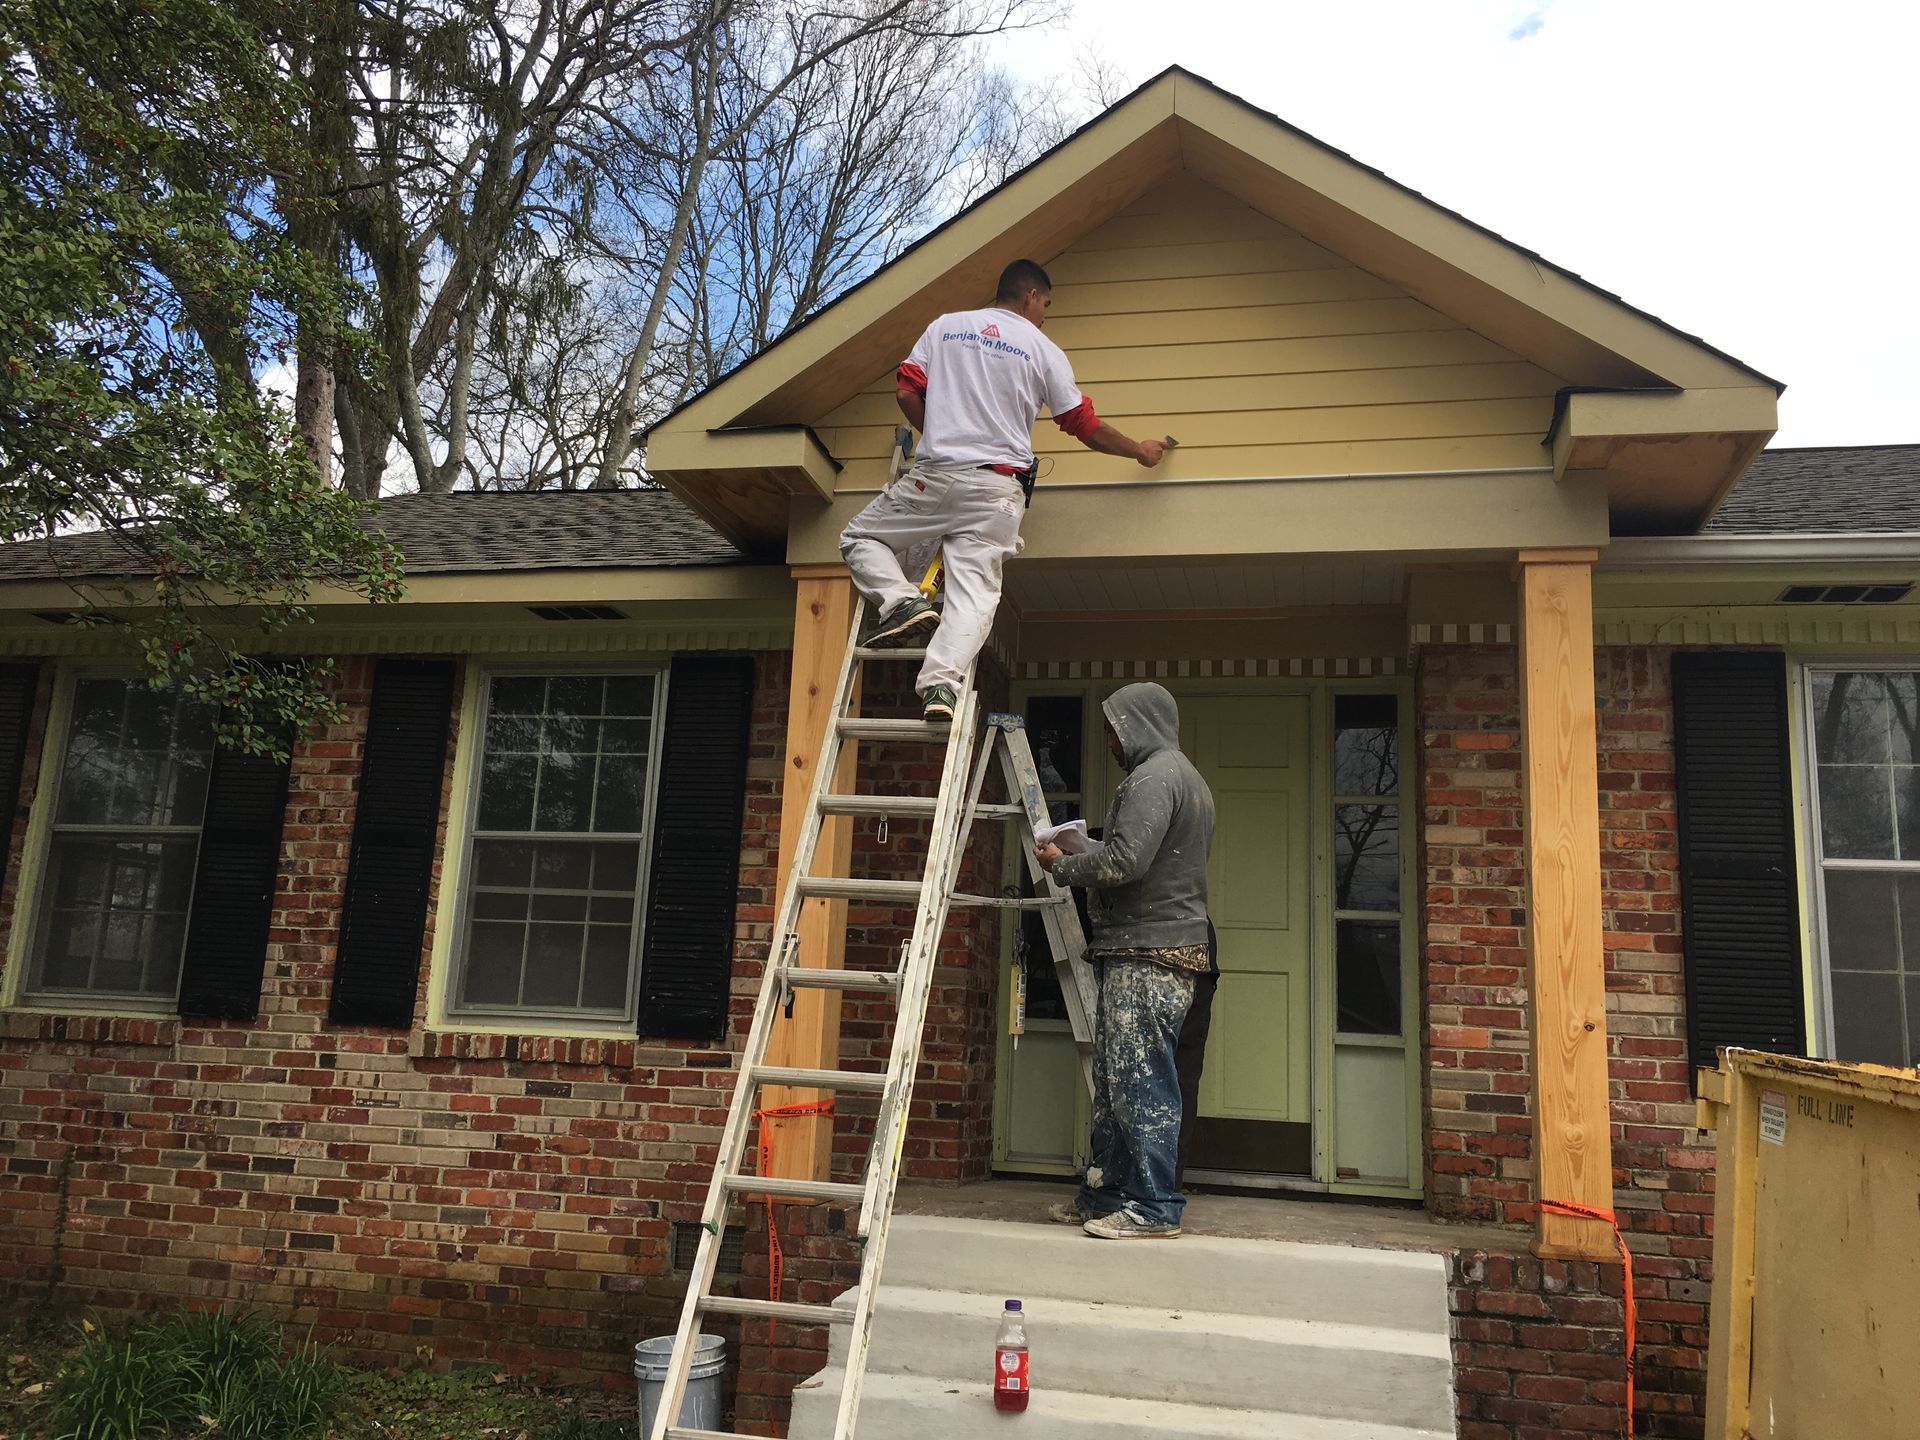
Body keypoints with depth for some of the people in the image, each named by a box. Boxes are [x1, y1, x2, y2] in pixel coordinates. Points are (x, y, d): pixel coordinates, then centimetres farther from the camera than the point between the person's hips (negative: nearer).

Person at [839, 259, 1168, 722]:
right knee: (975, 591, -6)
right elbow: (1085, 426, 13)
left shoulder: (945, 326, 12)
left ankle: (904, 601, -8)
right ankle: (941, 683, -26)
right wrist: (1140, 450, 28)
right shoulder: (1043, 350, 10)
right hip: (997, 488, 0)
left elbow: (906, 392, 7)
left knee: (859, 538, 17)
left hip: (934, 475, 1)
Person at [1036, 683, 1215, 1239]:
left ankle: (1153, 1208, -3)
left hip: (1148, 954, -11)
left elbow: (1124, 862, -21)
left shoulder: (1155, 776, -11)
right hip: (1159, 948, 11)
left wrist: (1063, 865, -5)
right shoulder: (1182, 776, 24)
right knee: (1114, 1080, 14)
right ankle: (1104, 1196, 20)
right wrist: (1084, 850, 14)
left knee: (1141, 1081, -8)